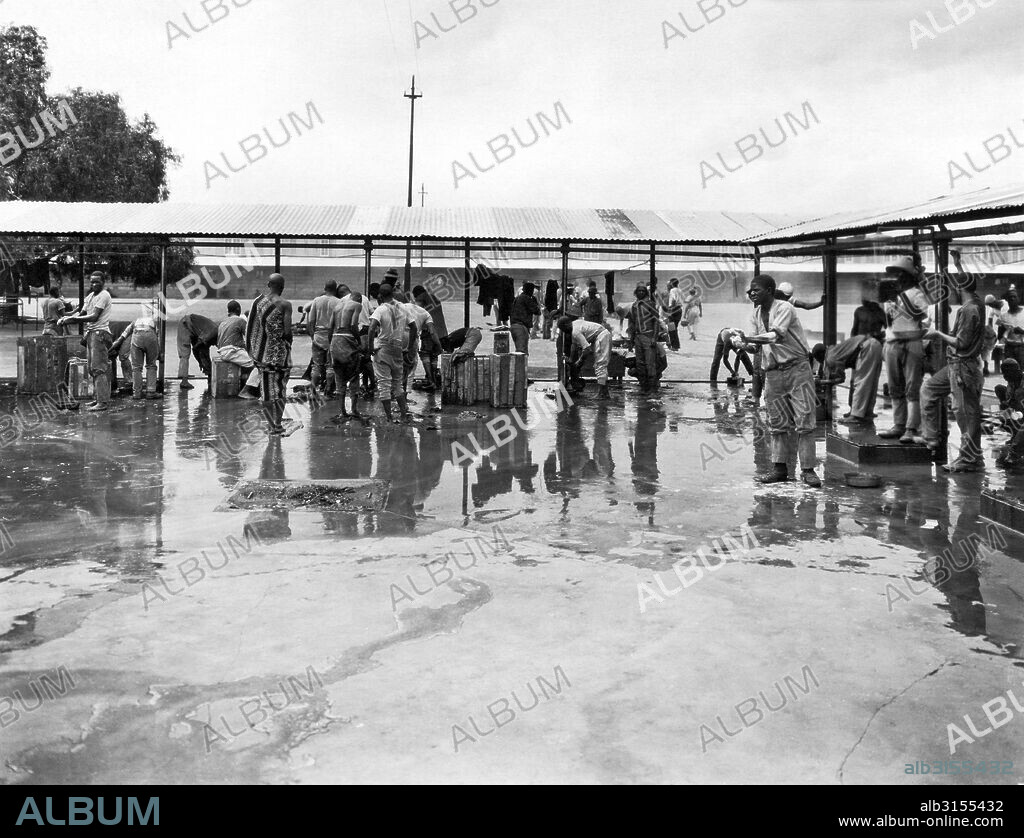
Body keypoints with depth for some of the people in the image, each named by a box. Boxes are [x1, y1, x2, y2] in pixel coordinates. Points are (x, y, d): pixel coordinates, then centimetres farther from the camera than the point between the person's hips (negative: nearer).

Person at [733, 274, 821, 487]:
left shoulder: (784, 308, -11)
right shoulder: (756, 315, 10)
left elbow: (777, 336, -25)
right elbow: (756, 346, 8)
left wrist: (748, 338, -29)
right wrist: (742, 344, -13)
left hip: (797, 368, -6)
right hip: (773, 372, 6)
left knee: (804, 421, -6)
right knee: (778, 423, 8)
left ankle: (808, 469, -4)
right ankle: (780, 468, 13)